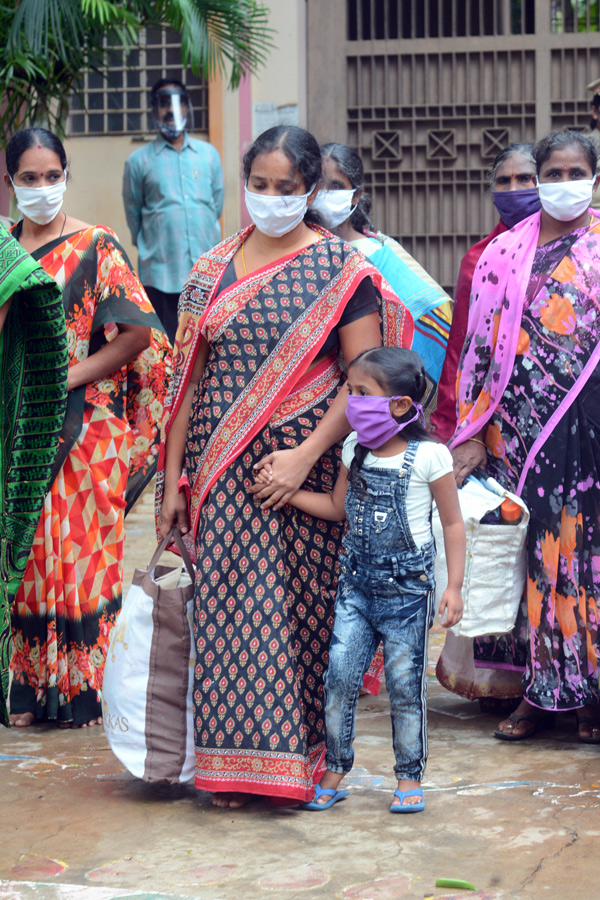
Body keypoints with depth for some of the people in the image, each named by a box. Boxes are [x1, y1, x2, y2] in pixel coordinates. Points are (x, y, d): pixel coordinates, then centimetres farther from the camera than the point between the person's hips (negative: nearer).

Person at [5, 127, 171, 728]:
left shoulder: (96, 247, -2)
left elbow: (136, 334, -8)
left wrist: (67, 377, -12)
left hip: (85, 427, -4)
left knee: (80, 545, -3)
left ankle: (82, 686, 7)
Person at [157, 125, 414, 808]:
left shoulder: (341, 270, -2)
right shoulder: (212, 270, 10)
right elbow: (188, 377, 11)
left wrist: (305, 456, -16)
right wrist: (174, 480, 7)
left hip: (305, 471, -3)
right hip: (220, 470, 3)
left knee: (300, 606, 0)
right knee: (227, 606, 0)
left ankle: (302, 757, 13)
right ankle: (233, 762, 10)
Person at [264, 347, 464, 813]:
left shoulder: (429, 455, -9)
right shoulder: (354, 449, 6)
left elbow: (453, 523, -3)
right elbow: (337, 507, 18)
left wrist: (454, 586, -7)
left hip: (408, 583, -5)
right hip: (358, 578, 5)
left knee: (405, 683, 2)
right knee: (340, 675, -1)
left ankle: (410, 777, 16)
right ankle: (334, 774, 11)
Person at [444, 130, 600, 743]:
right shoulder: (506, 252, 9)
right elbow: (479, 344, 8)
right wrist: (471, 433, 2)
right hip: (519, 422, 2)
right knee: (530, 548, 3)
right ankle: (538, 689, 12)